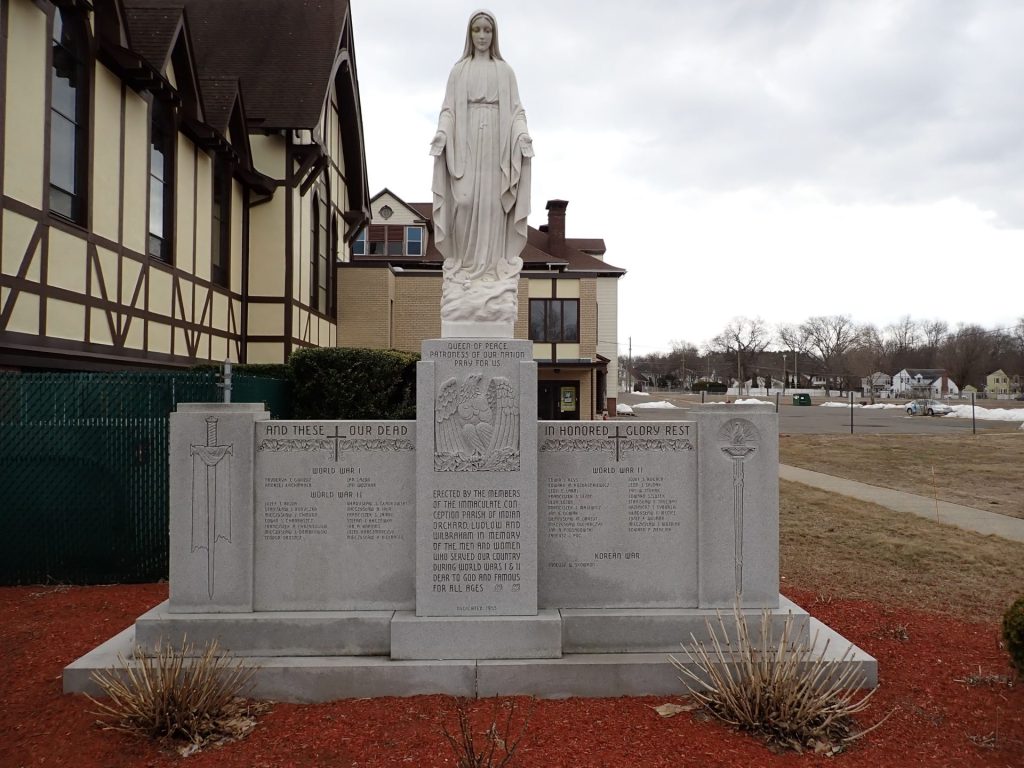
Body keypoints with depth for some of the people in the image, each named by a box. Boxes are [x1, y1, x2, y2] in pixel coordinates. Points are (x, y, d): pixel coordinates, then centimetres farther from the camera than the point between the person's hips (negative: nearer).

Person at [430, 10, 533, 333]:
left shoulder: (505, 71, 16)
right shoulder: (458, 70, 16)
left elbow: (515, 109, 7)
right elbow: (449, 108, 7)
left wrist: (523, 134, -12)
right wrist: (441, 133, -12)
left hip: (496, 140, 0)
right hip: (465, 139, 0)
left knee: (492, 203, -6)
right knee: (465, 201, -11)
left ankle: (492, 267, -5)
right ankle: (465, 263, -6)